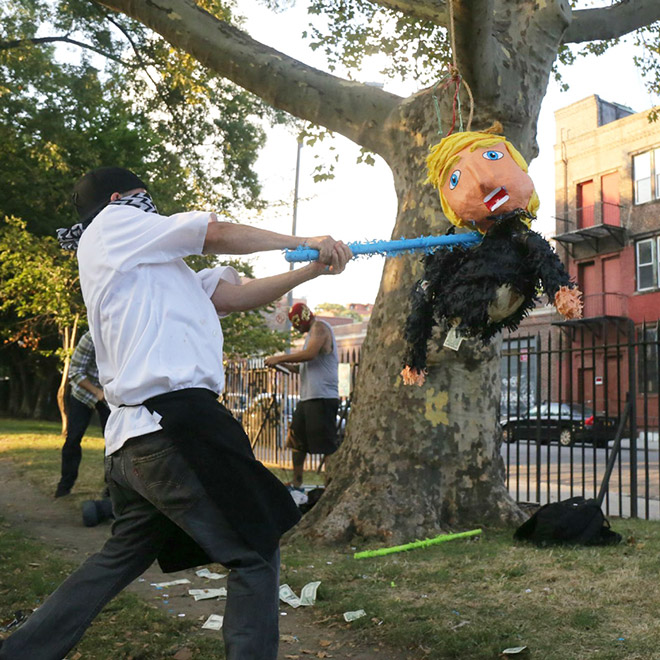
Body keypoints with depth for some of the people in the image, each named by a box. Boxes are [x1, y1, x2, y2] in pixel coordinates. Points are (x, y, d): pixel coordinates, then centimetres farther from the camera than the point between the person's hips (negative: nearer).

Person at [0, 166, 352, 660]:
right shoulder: (113, 222, 6)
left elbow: (236, 295, 16)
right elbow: (220, 234, 3)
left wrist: (312, 269, 10)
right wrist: (305, 244, 14)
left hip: (130, 440, 10)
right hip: (173, 424, -10)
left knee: (123, 556, 23)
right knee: (256, 555, -2)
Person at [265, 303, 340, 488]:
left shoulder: (320, 327, -5)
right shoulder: (313, 331, 25)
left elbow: (310, 354, -21)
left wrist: (279, 358, -13)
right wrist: (285, 364, 15)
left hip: (322, 397, -11)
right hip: (307, 398, 11)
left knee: (327, 446, -10)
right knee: (297, 440, 15)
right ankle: (296, 484, 24)